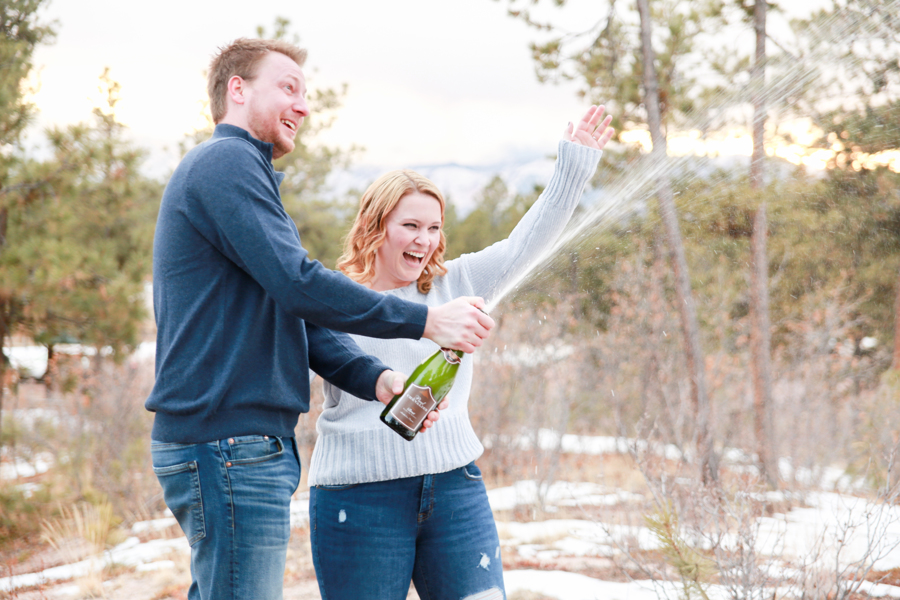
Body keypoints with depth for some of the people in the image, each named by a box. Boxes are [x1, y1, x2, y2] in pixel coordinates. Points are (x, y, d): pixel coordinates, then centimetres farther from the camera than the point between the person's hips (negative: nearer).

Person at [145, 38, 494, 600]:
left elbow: (296, 318, 16)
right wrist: (426, 321, -16)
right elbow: (298, 284, -20)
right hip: (229, 446, -11)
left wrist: (377, 378, 0)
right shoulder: (227, 161, -8)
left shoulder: (238, 168, 25)